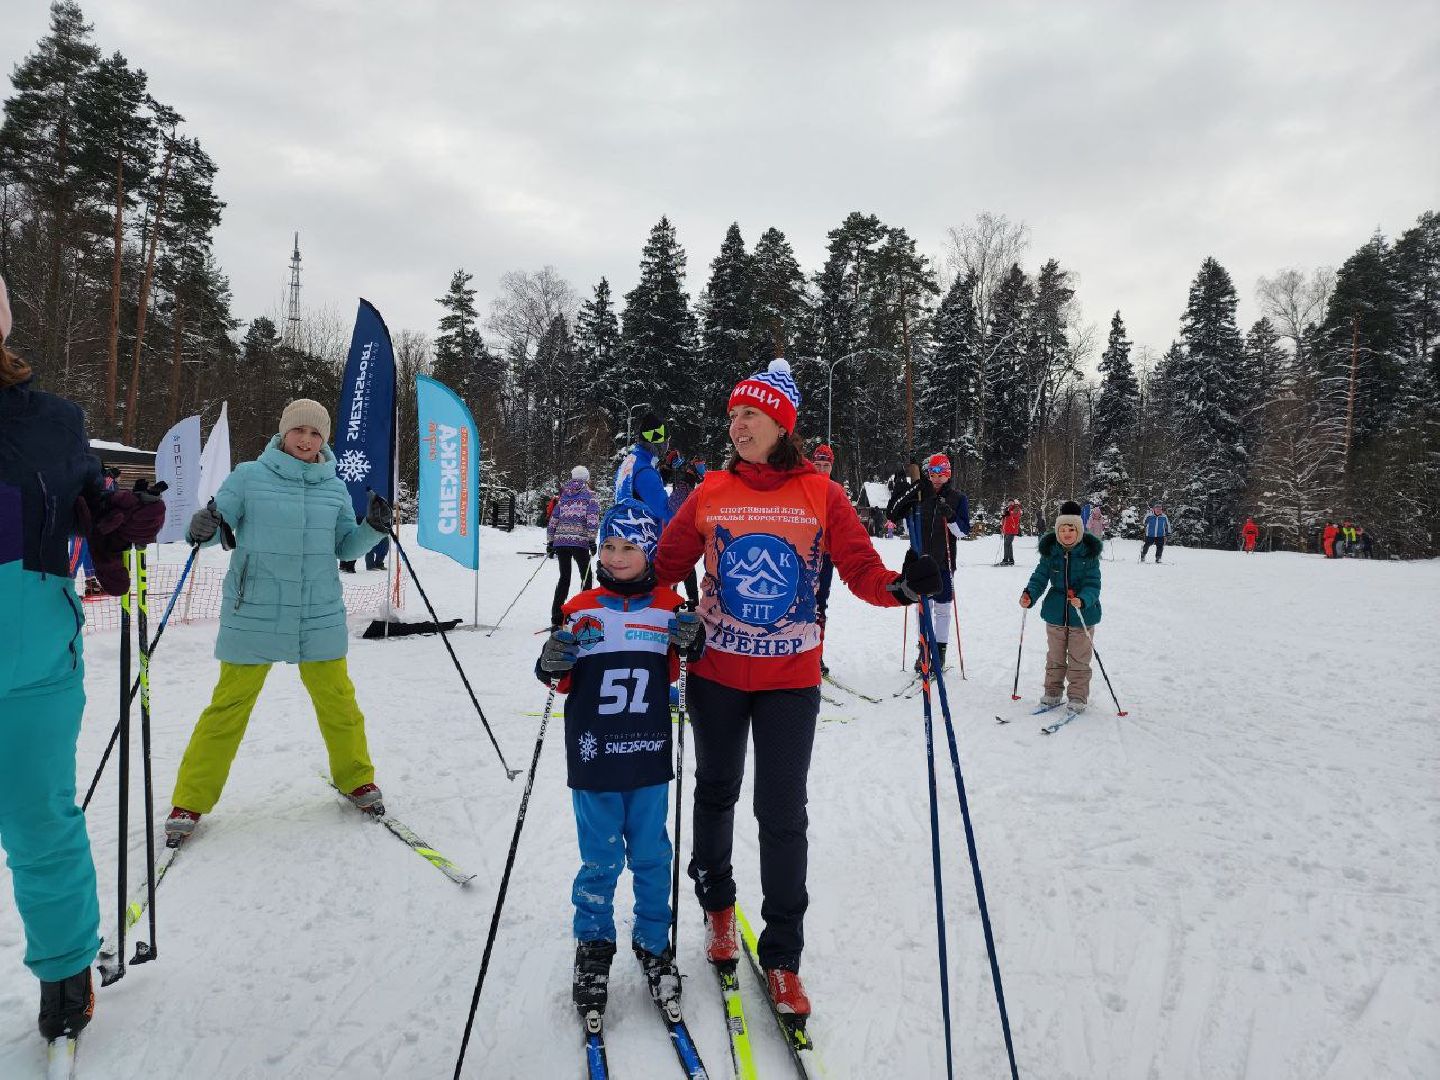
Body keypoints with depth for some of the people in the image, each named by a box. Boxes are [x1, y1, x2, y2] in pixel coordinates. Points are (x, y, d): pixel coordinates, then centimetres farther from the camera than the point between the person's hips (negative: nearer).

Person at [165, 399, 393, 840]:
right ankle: (190, 800, 17)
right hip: (254, 614, -2)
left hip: (320, 617, 2)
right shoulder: (248, 477, -2)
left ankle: (356, 779, 28)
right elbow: (218, 519, -2)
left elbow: (345, 546, 10)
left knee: (337, 699, 7)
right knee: (229, 706, 1)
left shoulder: (335, 488, 7)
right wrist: (203, 526, -24)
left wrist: (372, 527, -8)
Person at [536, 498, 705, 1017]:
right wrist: (553, 663, -17)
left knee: (651, 855, 13)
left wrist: (692, 644, -12)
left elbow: (676, 673, 7)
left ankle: (654, 942, 32)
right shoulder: (581, 609, -1)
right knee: (600, 859, 10)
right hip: (594, 756, -1)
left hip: (648, 755, 1)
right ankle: (593, 944, 31)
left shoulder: (669, 608, 1)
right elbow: (564, 681, 4)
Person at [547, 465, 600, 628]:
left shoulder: (563, 496, 18)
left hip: (560, 541, 4)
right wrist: (592, 540, -8)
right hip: (579, 542, -4)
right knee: (586, 578, 10)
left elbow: (553, 521, 15)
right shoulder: (589, 495, 5)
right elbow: (592, 519, -9)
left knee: (564, 578, 13)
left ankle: (556, 618, 9)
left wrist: (550, 543, 19)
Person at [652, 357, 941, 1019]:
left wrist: (902, 586, -29)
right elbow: (665, 565, 0)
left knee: (782, 814, 3)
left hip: (790, 678, -1)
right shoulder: (712, 492, -2)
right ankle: (717, 903, 46)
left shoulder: (820, 493, -6)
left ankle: (782, 958, 21)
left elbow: (861, 570, -9)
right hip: (716, 672, 2)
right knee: (716, 791, 19)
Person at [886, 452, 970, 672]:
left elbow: (963, 531, -5)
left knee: (942, 608, 5)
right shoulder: (918, 495, 3)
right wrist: (903, 490, -12)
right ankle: (923, 650, 20)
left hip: (944, 563, -2)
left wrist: (950, 516, -23)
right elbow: (892, 515, 1)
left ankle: (940, 652, 14)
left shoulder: (958, 498, 0)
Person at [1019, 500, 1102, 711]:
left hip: (1083, 614, -3)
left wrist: (1083, 600, -35)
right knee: (1055, 656, 15)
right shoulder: (1050, 551, -5)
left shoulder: (1089, 552, -11)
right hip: (1055, 613, 3)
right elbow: (1040, 577, -3)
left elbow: (1093, 584, -14)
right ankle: (1053, 692, 29)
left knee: (1079, 659, 7)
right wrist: (1029, 594, -22)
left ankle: (1078, 696, 20)